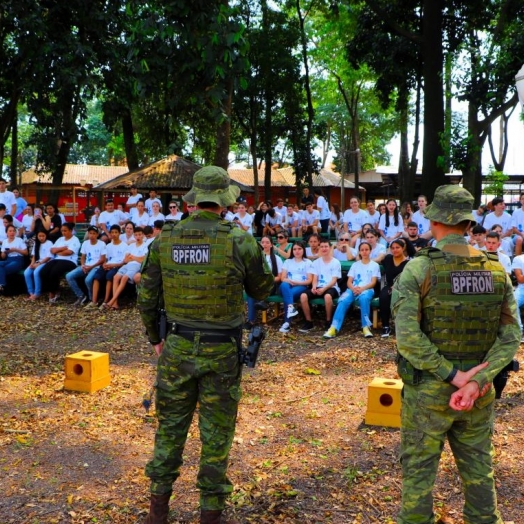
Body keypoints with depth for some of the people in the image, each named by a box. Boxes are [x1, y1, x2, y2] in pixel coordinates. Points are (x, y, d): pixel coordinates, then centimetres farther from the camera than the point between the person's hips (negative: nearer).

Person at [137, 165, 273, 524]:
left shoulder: (165, 239, -4)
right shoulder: (240, 241, -14)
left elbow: (147, 296, 3)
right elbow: (263, 290, 1)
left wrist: (155, 339, 17)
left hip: (178, 348, 3)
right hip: (222, 352, -3)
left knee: (171, 425, 18)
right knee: (216, 433, 10)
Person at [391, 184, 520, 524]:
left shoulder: (419, 269, -14)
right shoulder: (496, 271, -1)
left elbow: (407, 335, -22)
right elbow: (512, 336, -6)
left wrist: (452, 374, -15)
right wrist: (476, 382, -13)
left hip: (428, 391, -4)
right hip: (479, 394, 4)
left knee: (419, 471, 11)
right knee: (479, 471, 20)